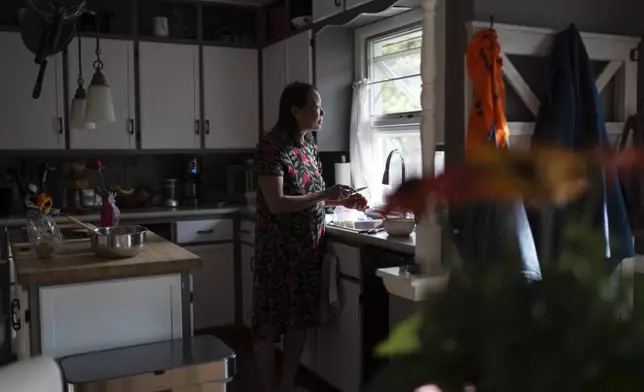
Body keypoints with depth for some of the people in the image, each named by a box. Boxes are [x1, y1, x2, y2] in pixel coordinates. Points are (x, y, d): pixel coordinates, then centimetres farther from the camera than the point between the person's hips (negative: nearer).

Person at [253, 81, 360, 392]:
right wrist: (324, 195, -22)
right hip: (278, 248, -7)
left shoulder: (310, 145, 8)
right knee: (269, 320, 5)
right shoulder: (271, 147, -16)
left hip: (308, 246, 8)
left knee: (300, 317, 13)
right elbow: (277, 204, -22)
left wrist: (339, 200, 5)